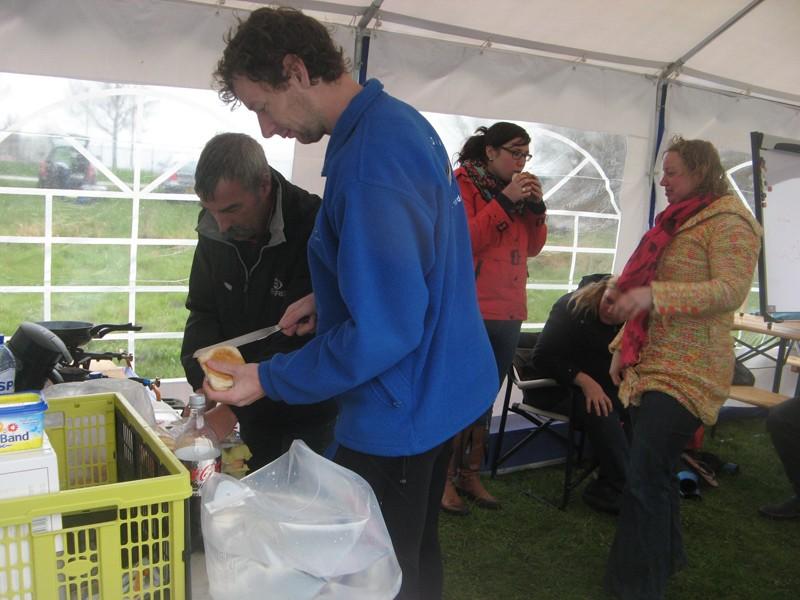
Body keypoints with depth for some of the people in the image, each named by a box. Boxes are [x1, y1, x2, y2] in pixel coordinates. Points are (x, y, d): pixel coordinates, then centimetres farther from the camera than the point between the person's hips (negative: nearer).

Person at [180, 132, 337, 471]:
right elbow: (203, 312, 3)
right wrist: (203, 383, -14)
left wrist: (234, 408, -30)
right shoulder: (214, 230, -5)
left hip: (311, 414, -5)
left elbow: (308, 344, -28)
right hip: (254, 412, 6)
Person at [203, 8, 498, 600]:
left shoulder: (366, 160, -27)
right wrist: (331, 300, 8)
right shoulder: (404, 120, 5)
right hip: (441, 386, 10)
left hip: (399, 413, -9)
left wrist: (269, 380, -17)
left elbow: (384, 332, -27)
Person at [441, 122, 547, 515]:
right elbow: (463, 240, -18)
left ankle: (470, 475, 21)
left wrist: (536, 207, 0)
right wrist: (504, 200, -18)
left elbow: (532, 247, 14)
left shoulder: (517, 189, 16)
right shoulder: (462, 184, -4)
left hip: (508, 312, 7)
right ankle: (444, 479, 7)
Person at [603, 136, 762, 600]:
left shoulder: (728, 222, -8)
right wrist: (625, 347, 17)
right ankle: (663, 558, 33)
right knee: (656, 471, 16)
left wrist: (654, 295, -31)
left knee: (646, 480, -10)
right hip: (654, 366, 9)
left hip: (687, 371, -8)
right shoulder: (678, 222, 19)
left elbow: (731, 291, -21)